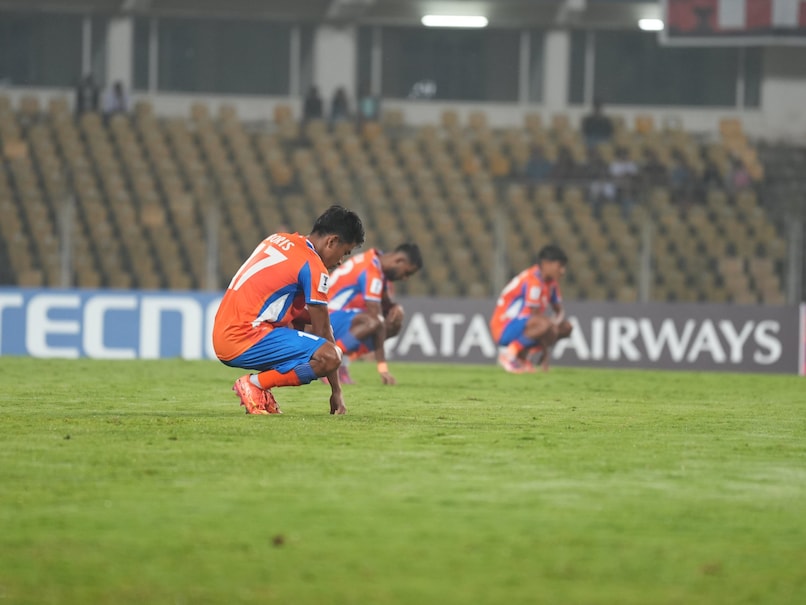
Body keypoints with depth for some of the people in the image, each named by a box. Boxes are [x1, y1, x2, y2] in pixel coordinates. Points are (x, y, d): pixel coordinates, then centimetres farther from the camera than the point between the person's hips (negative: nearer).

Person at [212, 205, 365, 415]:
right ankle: (254, 384, -10)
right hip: (245, 341, -9)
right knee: (329, 356, -21)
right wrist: (337, 392, 3)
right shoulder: (313, 267, -7)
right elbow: (322, 332, -4)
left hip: (221, 336, 9)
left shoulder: (278, 240, 17)